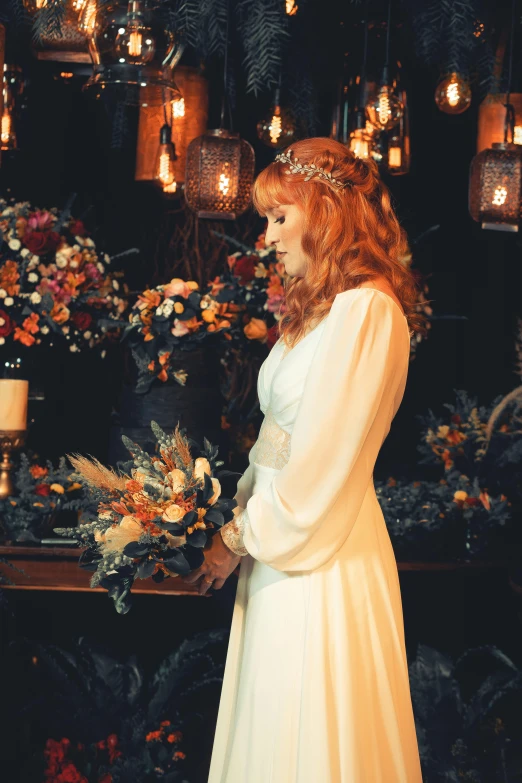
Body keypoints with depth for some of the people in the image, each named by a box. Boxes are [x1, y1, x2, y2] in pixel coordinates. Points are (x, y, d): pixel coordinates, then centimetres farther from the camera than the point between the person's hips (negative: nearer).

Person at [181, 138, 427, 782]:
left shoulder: (366, 310, -17)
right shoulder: (316, 305, 13)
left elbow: (320, 462, -19)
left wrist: (239, 538, -10)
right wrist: (242, 508, 4)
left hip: (325, 554, -9)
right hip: (281, 541, 9)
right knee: (270, 726, 14)